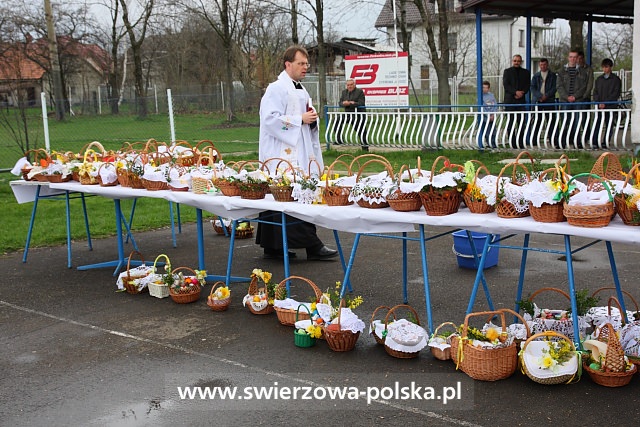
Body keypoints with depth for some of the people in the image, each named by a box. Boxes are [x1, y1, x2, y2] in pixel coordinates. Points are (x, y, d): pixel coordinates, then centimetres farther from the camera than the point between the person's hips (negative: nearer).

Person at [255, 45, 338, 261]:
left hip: (299, 153, 9)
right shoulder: (276, 89, -9)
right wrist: (301, 119, -16)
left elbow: (308, 124, 30)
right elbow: (271, 119, -19)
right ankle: (312, 245, -6)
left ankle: (272, 247, 15)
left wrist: (312, 120, 6)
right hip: (282, 155, -9)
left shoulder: (301, 90, 20)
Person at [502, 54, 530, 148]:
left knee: (521, 122, -3)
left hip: (521, 99, 2)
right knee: (510, 122, -4)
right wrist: (515, 92, -14)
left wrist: (522, 93, -9)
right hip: (510, 100, -2)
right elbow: (505, 84, -2)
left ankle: (521, 143, -1)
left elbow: (528, 85, 9)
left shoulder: (526, 72, 15)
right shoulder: (507, 71, 9)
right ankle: (512, 143, -3)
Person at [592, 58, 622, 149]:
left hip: (610, 106, -3)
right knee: (597, 124, -7)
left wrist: (605, 103, -13)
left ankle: (605, 143, 6)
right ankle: (594, 143, -11)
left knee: (609, 125, 1)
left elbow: (616, 94, -5)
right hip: (599, 107, 3)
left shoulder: (616, 79, 2)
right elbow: (595, 93, 12)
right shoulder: (599, 79, 15)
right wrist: (598, 103, -6)